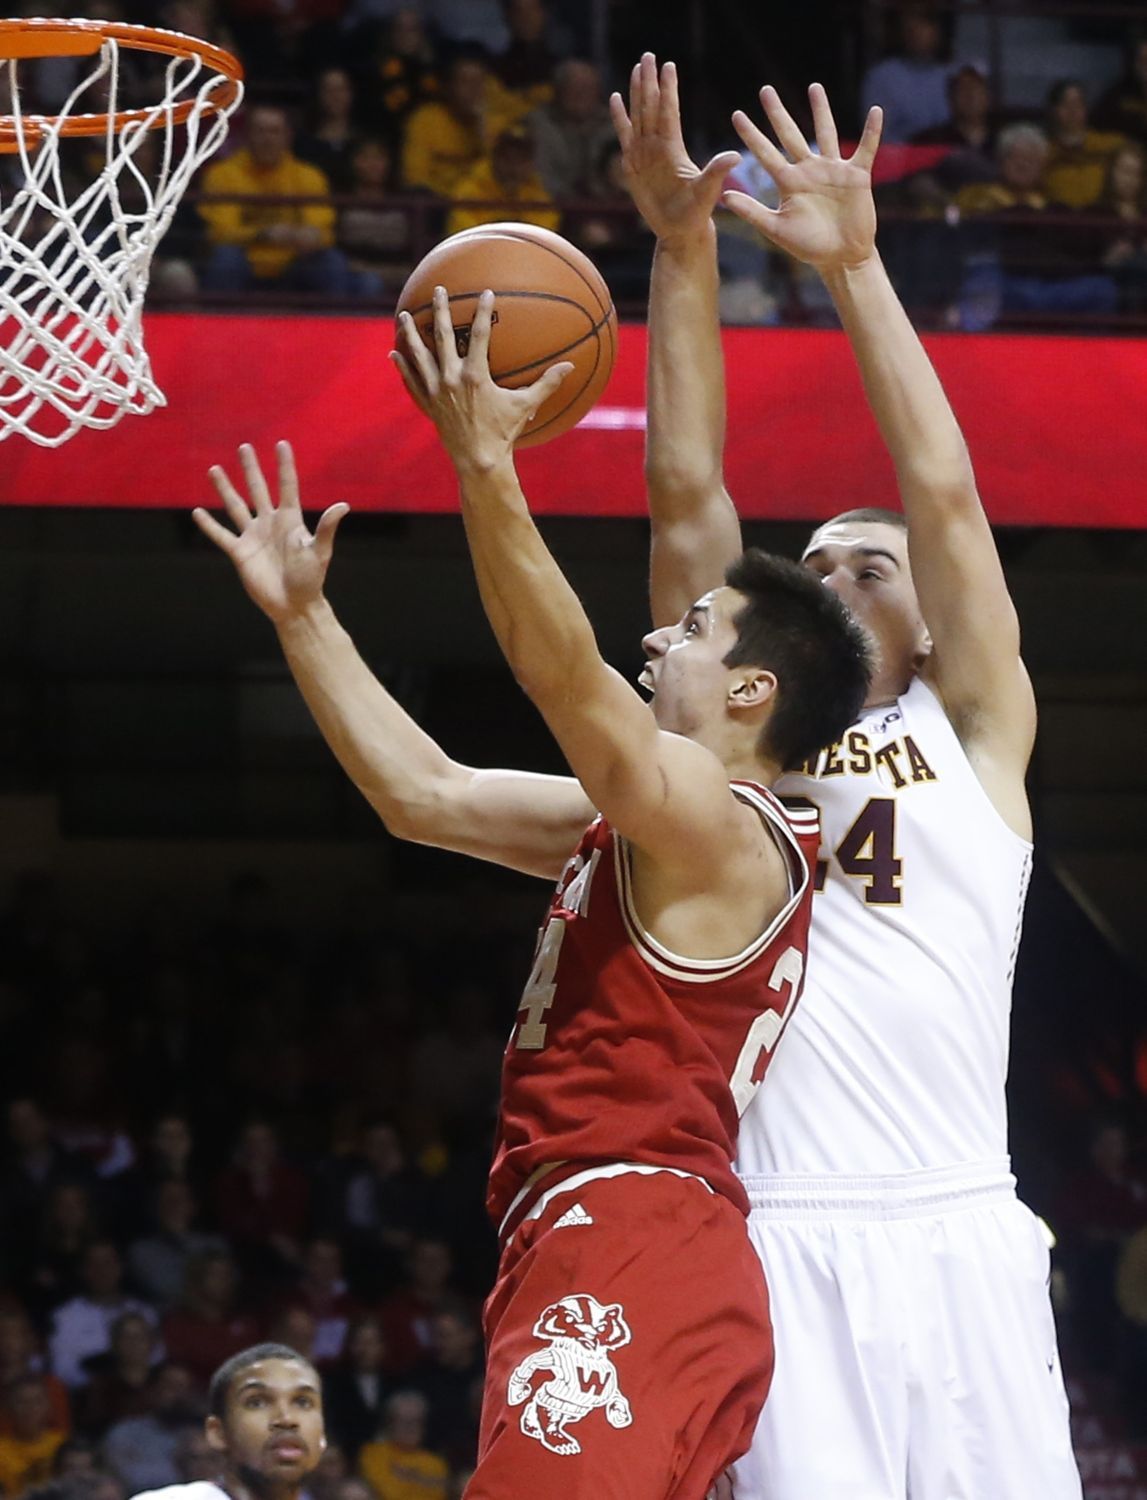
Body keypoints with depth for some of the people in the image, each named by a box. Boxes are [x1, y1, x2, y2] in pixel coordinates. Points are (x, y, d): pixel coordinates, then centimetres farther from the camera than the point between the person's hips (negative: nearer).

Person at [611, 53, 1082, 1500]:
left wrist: (855, 266, 1)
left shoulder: (973, 726, 16)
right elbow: (685, 494, 12)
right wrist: (681, 249, 5)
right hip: (787, 1241, 1)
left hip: (961, 1236, 0)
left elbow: (944, 494, 5)